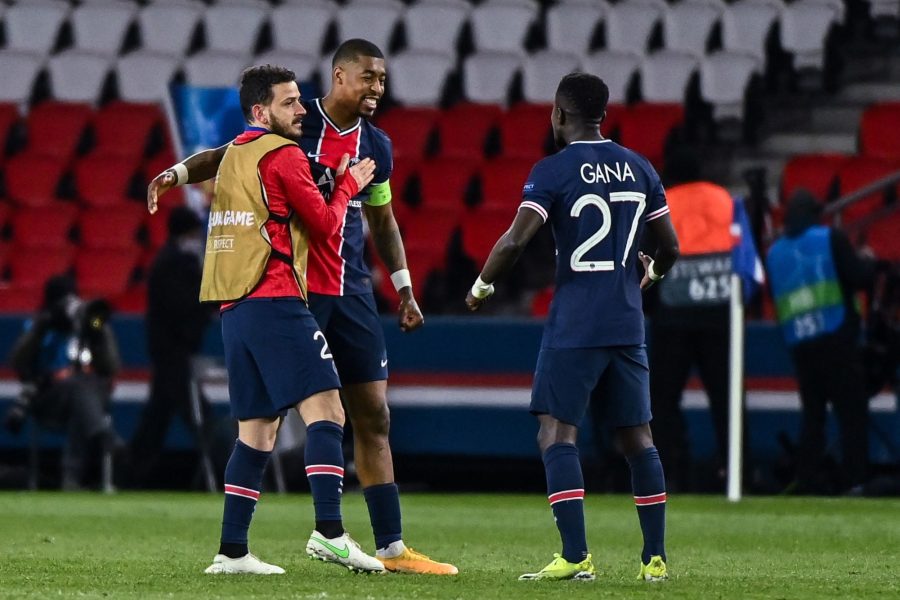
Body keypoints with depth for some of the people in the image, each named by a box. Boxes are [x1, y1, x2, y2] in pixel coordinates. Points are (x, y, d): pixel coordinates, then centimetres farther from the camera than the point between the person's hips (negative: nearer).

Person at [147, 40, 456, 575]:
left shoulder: (376, 146, 10)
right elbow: (229, 156, 1)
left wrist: (404, 288, 18)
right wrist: (178, 173, -17)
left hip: (351, 293, 6)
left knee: (374, 417, 6)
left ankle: (392, 547, 12)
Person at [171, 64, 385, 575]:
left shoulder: (234, 155, 20)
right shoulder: (282, 155, -5)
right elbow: (325, 224, -3)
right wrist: (347, 186, 14)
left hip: (233, 307, 9)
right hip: (275, 302, -9)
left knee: (258, 431, 10)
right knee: (326, 413, -13)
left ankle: (232, 552, 7)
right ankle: (330, 533, -25)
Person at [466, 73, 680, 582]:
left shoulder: (553, 171, -7)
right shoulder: (640, 169, 9)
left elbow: (516, 241, -17)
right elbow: (670, 247, 14)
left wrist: (482, 287, 0)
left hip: (575, 325, -5)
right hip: (628, 324, 5)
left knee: (557, 432, -4)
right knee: (637, 436, 11)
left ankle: (576, 557, -15)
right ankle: (656, 556, 11)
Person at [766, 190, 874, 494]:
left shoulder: (774, 252, 13)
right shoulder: (831, 238, -2)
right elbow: (860, 277, -8)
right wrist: (868, 261, 12)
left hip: (798, 344, 5)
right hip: (836, 338, -5)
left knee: (813, 412, 12)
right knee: (852, 411, -4)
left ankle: (808, 476, 5)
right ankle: (854, 477, -12)